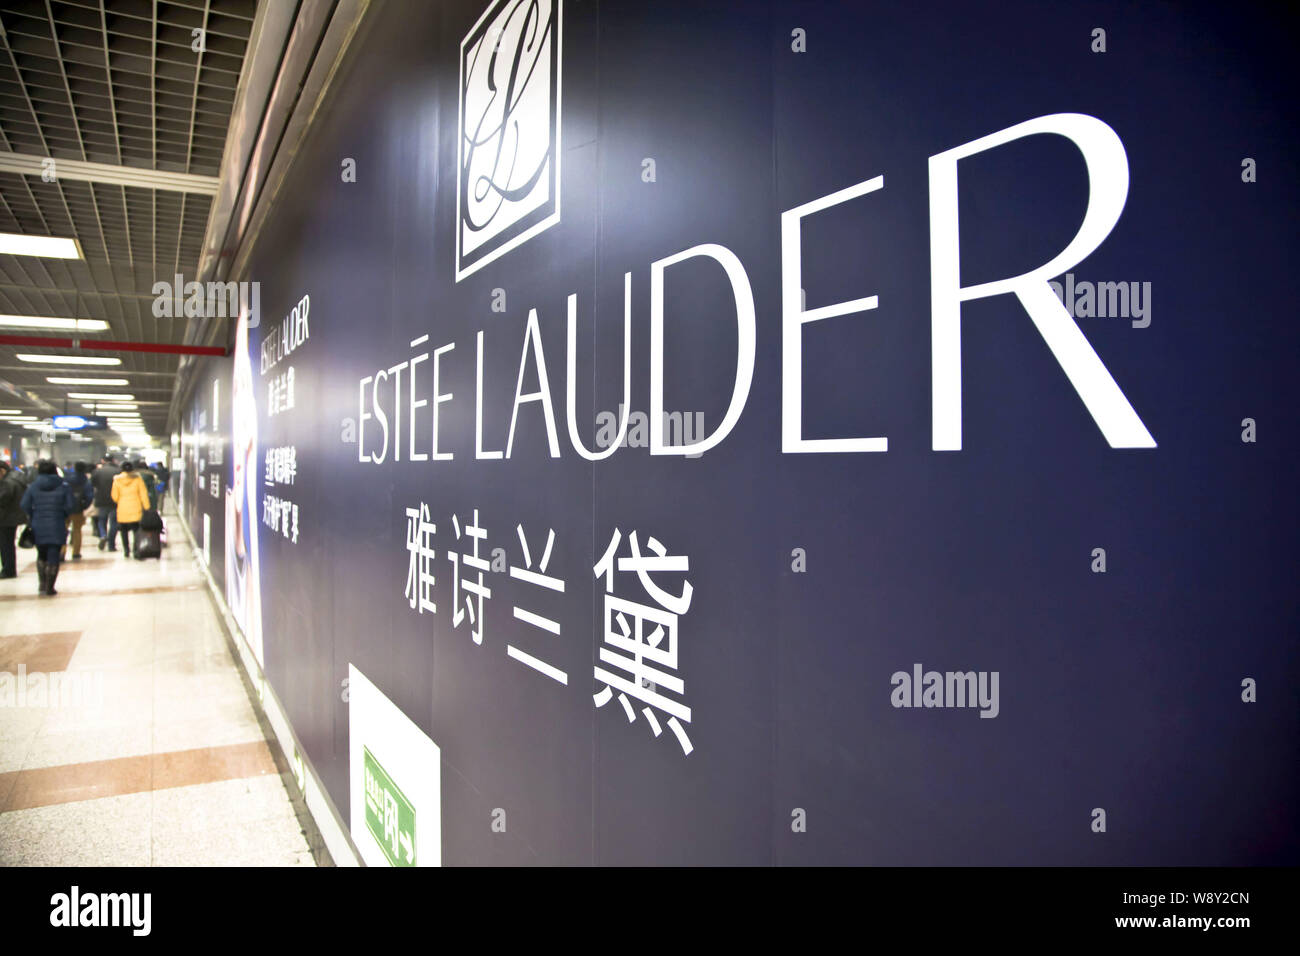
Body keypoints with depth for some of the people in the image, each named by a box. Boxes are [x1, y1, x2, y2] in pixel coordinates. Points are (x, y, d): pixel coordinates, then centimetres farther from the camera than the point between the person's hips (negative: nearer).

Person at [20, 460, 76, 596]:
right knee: (54, 556, 1)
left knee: (41, 555, 18)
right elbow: (71, 506, -9)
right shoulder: (63, 486, -3)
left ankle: (43, 584, 15)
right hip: (57, 527, -2)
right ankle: (49, 587, 0)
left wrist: (32, 517, 12)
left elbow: (25, 506, -5)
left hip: (38, 527, 2)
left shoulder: (33, 486, 1)